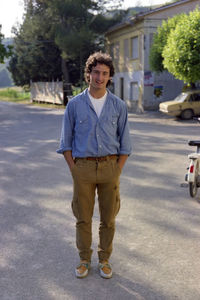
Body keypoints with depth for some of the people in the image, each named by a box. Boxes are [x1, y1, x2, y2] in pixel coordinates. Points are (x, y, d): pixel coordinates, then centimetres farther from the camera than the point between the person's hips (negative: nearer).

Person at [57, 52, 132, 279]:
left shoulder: (118, 106, 2)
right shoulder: (74, 104, 0)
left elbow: (124, 143, 5)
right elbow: (66, 142, 5)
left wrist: (117, 171, -2)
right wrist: (73, 169, -3)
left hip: (110, 166, 1)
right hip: (83, 166, 0)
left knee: (108, 218, 9)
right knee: (83, 218, 8)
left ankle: (104, 260, 27)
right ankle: (84, 260, 26)